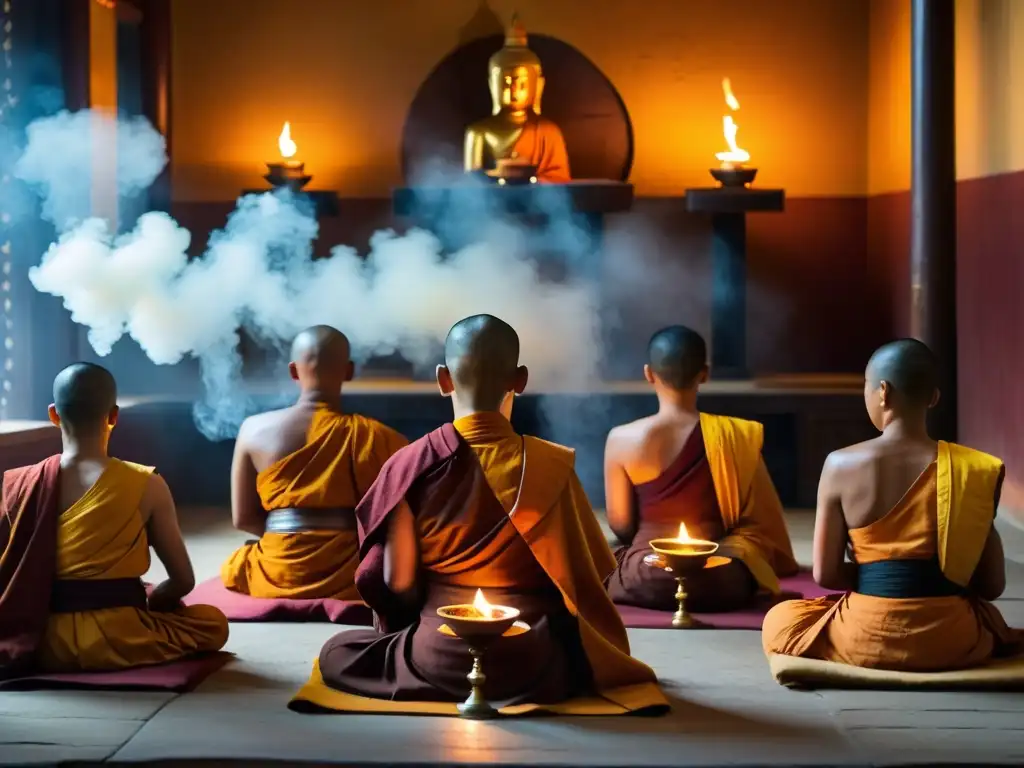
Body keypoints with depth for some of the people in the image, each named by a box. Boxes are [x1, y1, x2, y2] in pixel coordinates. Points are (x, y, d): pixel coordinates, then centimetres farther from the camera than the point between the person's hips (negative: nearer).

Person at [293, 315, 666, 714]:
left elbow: (397, 583, -7)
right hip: (533, 660, 2)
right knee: (569, 651, 38)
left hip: (439, 658, -2)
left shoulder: (411, 464, -10)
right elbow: (580, 580, -6)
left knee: (335, 655, 25)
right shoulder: (552, 465, -9)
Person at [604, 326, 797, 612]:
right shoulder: (734, 435, -10)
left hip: (644, 581, -1)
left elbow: (620, 526, 0)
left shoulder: (621, 439, -10)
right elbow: (758, 522, -4)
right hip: (720, 581, 1)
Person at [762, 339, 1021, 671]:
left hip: (865, 638, -2)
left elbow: (825, 574, -4)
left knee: (779, 621, 28)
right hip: (951, 641, 2)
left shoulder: (840, 466, -7)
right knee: (992, 621, 38)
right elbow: (992, 584, 0)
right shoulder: (974, 470, -5)